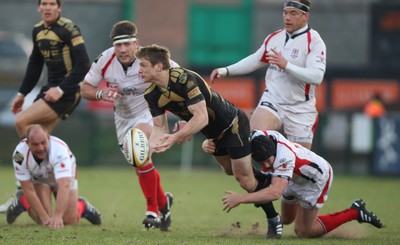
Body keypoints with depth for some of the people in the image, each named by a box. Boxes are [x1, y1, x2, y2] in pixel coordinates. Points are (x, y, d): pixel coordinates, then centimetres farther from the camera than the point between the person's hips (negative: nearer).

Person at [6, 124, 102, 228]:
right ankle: (23, 201, 15)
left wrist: (57, 216, -67)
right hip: (38, 179, 1)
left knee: (70, 220, -8)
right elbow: (28, 190, -29)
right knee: (44, 222, -15)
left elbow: (64, 186, -55)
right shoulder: (20, 154, -35)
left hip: (65, 176, -1)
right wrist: (45, 218, -33)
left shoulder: (59, 150, -44)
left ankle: (82, 206, 26)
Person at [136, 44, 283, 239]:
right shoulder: (152, 95, -11)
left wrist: (176, 137, -50)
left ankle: (274, 221, 11)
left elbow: (202, 118, -41)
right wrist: (147, 148, -30)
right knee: (231, 171, 24)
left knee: (246, 180, -5)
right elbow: (159, 127, -10)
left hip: (232, 124, -8)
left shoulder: (185, 79, -36)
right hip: (214, 133, 8)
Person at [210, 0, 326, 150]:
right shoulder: (274, 38, 8)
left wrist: (286, 65, -33)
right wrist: (225, 71, 14)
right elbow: (255, 60, 22)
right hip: (271, 102, 3)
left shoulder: (314, 41, -11)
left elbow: (317, 76, -24)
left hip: (300, 110, -3)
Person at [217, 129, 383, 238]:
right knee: (286, 220, 25)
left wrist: (240, 199, -56)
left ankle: (355, 213, 6)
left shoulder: (284, 157, -45)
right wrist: (211, 145, -32)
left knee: (303, 232, -2)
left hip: (317, 178, -8)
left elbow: (275, 192, -56)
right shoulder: (257, 137, -27)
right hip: (295, 178, 8)